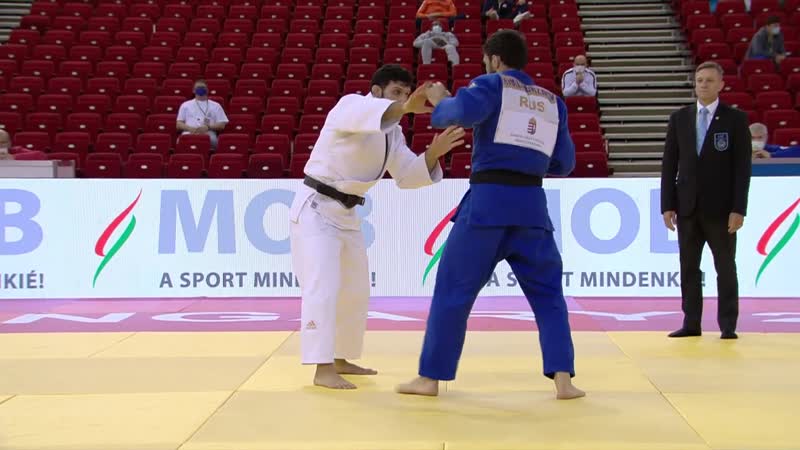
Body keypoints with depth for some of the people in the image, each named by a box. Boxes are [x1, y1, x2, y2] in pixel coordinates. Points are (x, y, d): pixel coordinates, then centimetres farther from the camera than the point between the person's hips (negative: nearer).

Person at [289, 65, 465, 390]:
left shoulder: (392, 132, 12)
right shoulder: (352, 105, -13)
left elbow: (409, 175, 4)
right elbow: (367, 116, -38)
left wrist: (434, 152, -13)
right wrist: (408, 109, -54)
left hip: (347, 215, 9)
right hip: (315, 209, -9)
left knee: (355, 291, 14)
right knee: (323, 286, -17)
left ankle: (340, 360, 28)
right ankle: (323, 370, -17)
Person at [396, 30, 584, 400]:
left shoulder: (492, 85, 4)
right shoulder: (552, 102, 18)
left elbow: (462, 112, -17)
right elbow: (564, 163, 20)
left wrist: (439, 101, 3)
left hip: (487, 200, -3)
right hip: (531, 203, 4)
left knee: (452, 289, 7)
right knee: (547, 293, 15)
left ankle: (430, 378, 11)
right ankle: (563, 378, 5)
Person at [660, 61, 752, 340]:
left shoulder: (735, 119, -1)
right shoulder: (679, 118, 7)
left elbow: (743, 166, -4)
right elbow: (669, 164, 6)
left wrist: (739, 209, -11)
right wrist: (668, 205, 0)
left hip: (720, 208, -3)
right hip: (688, 207, 3)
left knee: (726, 268, 4)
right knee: (689, 268, 6)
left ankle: (728, 325, 11)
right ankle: (691, 323, 13)